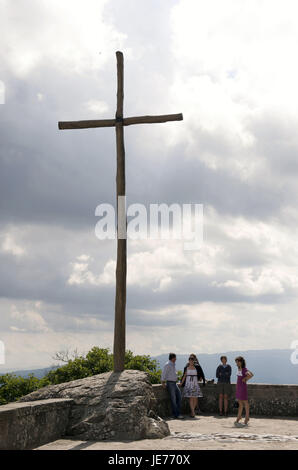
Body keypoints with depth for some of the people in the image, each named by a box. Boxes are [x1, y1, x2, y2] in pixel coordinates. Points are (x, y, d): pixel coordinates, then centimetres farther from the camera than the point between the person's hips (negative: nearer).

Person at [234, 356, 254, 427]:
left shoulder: (244, 370, -16)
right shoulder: (238, 369, 8)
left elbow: (250, 375, -32)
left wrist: (245, 379, -18)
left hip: (243, 387, -8)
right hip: (238, 386, 8)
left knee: (245, 402, 4)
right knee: (240, 403, 12)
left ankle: (247, 417, 14)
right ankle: (239, 417, 18)